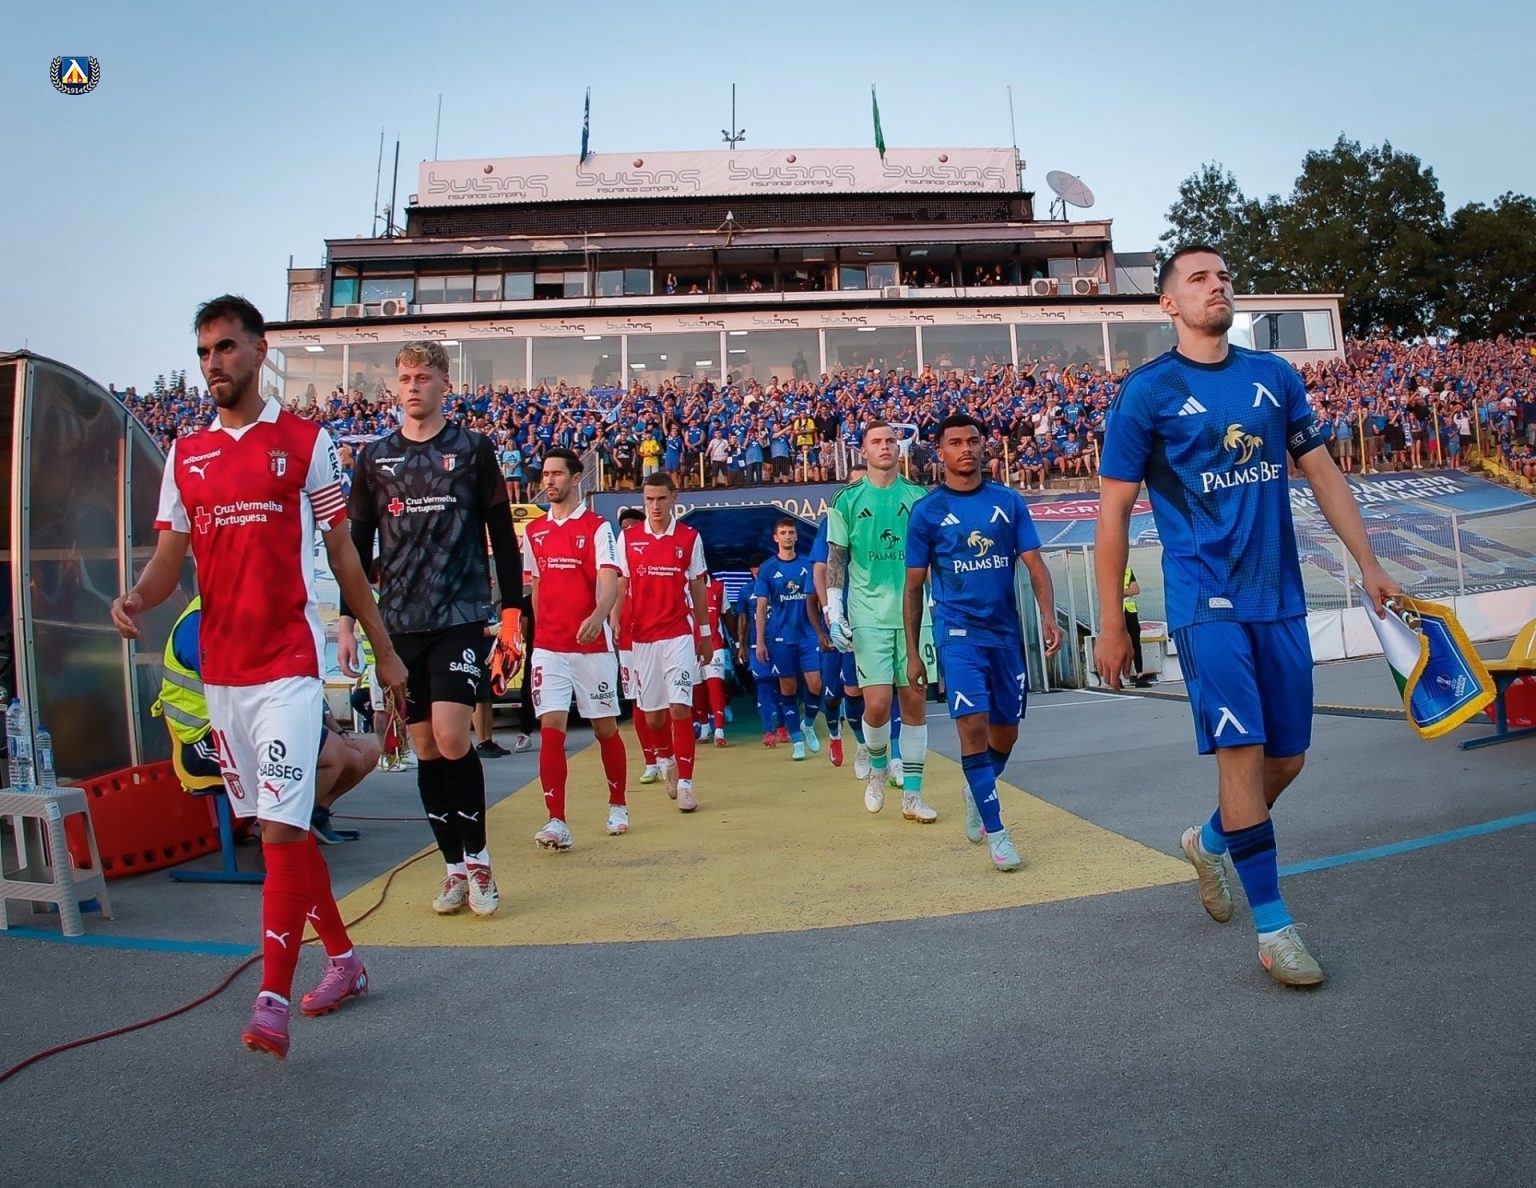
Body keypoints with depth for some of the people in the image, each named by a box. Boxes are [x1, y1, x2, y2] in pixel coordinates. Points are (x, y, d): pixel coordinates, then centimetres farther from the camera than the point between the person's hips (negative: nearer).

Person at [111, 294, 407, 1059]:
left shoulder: (305, 441, 1)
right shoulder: (184, 454, 12)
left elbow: (342, 553, 4)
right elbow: (170, 560, 10)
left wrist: (384, 650, 5)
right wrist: (137, 597, -13)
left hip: (289, 665, -5)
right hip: (220, 670, 5)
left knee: (280, 829, -11)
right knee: (278, 825, 13)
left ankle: (273, 1003, -5)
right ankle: (344, 958, 29)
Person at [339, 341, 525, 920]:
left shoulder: (473, 450, 3)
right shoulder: (374, 458, 10)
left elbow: (503, 536, 4)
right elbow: (357, 545, 13)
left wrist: (512, 611, 0)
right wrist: (347, 620, 8)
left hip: (460, 617, -3)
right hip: (399, 623, 4)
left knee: (451, 737, -14)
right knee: (425, 747, 6)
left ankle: (477, 856, 6)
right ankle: (454, 866, 17)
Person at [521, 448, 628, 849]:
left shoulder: (597, 527, -4)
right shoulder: (533, 531, 11)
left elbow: (610, 582, -16)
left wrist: (596, 616, -35)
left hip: (592, 645, -3)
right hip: (548, 647, 3)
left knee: (605, 727, 8)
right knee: (551, 729, -8)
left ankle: (618, 806, 28)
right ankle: (557, 822, -6)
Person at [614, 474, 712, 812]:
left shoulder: (690, 538, 3)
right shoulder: (628, 537, 4)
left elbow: (697, 589, 9)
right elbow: (621, 587, 7)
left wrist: (705, 634, 10)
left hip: (679, 635, -1)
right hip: (642, 636, 2)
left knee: (680, 708, -10)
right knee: (651, 714, 8)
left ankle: (684, 783, -3)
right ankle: (667, 761, 37)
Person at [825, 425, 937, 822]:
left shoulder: (919, 497, 8)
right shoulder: (847, 500, 4)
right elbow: (836, 560, 4)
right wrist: (834, 612, -5)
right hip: (869, 616, -2)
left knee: (915, 700, 2)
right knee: (877, 703, -9)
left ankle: (912, 795, 11)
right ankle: (877, 768, 22)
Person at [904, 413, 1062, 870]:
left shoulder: (1009, 502, 4)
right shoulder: (927, 511, -1)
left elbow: (1035, 565, 1)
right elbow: (914, 587, 3)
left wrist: (1048, 617, -16)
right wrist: (913, 653, 0)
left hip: (1006, 631, 3)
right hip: (958, 631, -3)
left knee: (1005, 733, 11)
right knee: (973, 725, -14)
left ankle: (977, 793, 41)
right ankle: (995, 832, -3)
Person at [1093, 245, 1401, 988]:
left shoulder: (1274, 376, 11)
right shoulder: (1147, 392, -3)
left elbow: (1321, 473, 16)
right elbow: (1113, 512, -2)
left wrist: (1368, 563, 8)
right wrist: (1112, 624, -4)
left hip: (1279, 597, 5)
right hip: (1207, 600, -5)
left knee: (1286, 760, 9)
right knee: (1242, 749, -11)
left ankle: (1208, 841, 37)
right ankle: (1274, 927, 3)